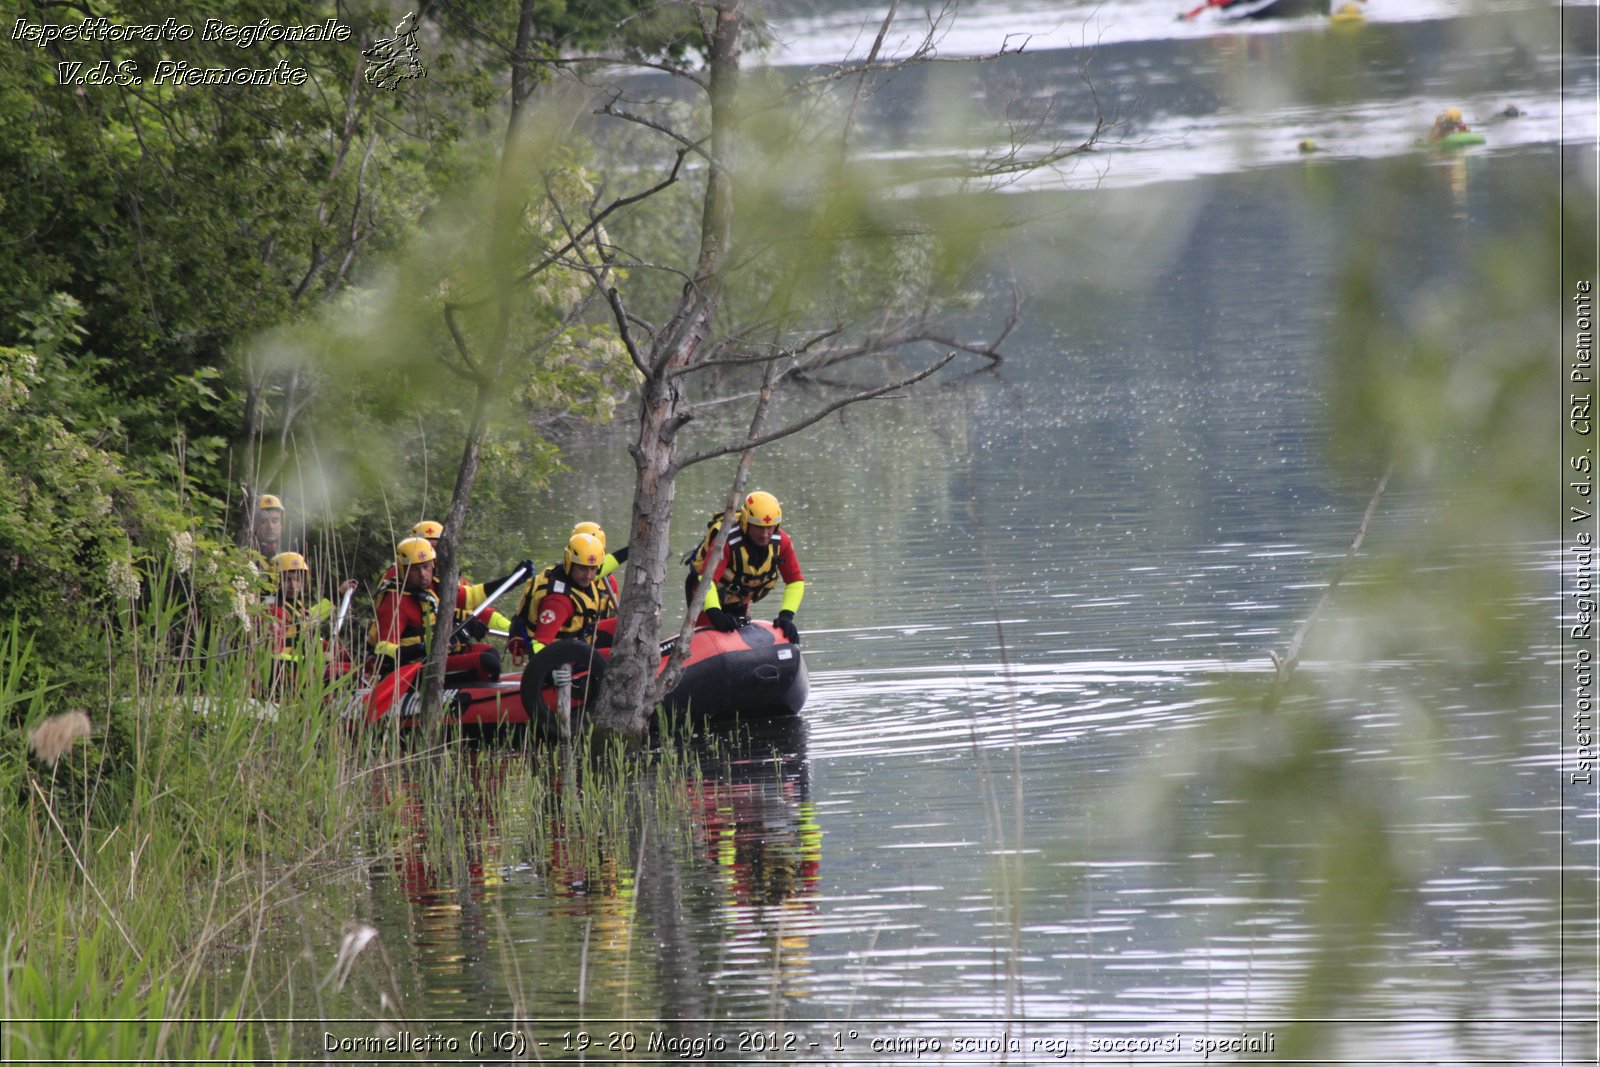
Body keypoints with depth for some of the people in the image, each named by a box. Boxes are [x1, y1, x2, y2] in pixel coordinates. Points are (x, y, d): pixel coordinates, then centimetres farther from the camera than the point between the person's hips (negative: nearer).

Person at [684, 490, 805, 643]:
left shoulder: (781, 542, -22)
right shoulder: (727, 540, -38)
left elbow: (796, 581, -17)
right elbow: (707, 579, -47)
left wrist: (787, 616, -31)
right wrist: (714, 614, -63)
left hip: (740, 600, 5)